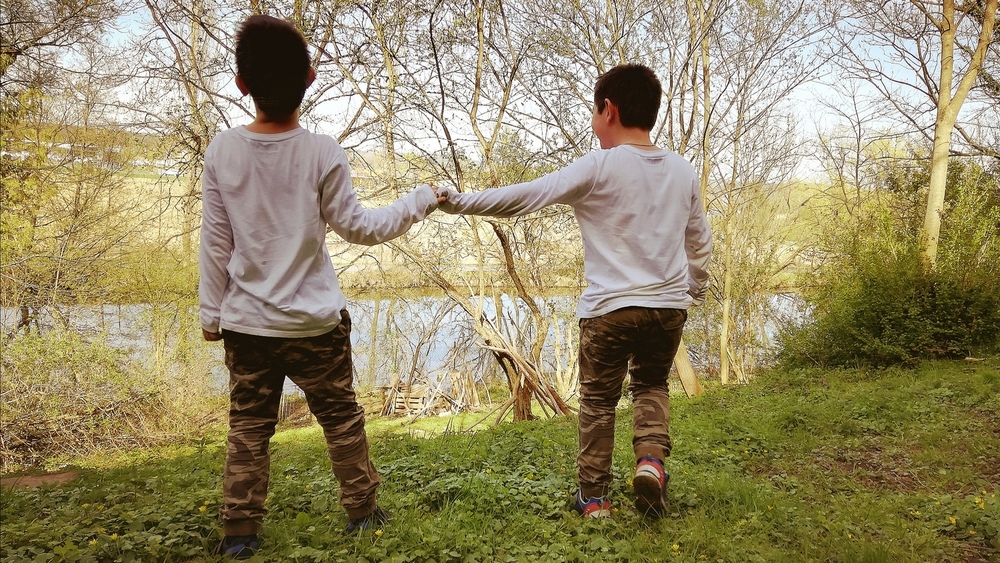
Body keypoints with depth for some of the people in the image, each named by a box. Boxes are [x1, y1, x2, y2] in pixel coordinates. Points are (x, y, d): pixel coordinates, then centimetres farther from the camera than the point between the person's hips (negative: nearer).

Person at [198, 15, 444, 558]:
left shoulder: (222, 151, -5)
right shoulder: (322, 153, -12)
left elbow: (215, 244, 0)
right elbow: (358, 227, -4)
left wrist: (211, 313, 10)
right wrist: (421, 200, 7)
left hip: (246, 324, 2)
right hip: (314, 323, -2)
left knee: (249, 428, 11)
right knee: (341, 418, 14)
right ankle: (362, 510, 25)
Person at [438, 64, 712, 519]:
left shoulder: (599, 167, -11)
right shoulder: (683, 171, 6)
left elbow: (525, 196, -13)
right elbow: (700, 242, 14)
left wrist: (457, 201, -5)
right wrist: (695, 290, 31)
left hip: (610, 307, -4)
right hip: (670, 307, 4)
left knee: (598, 399, 12)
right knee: (651, 385, 25)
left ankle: (593, 496, 19)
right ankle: (651, 457, 1)